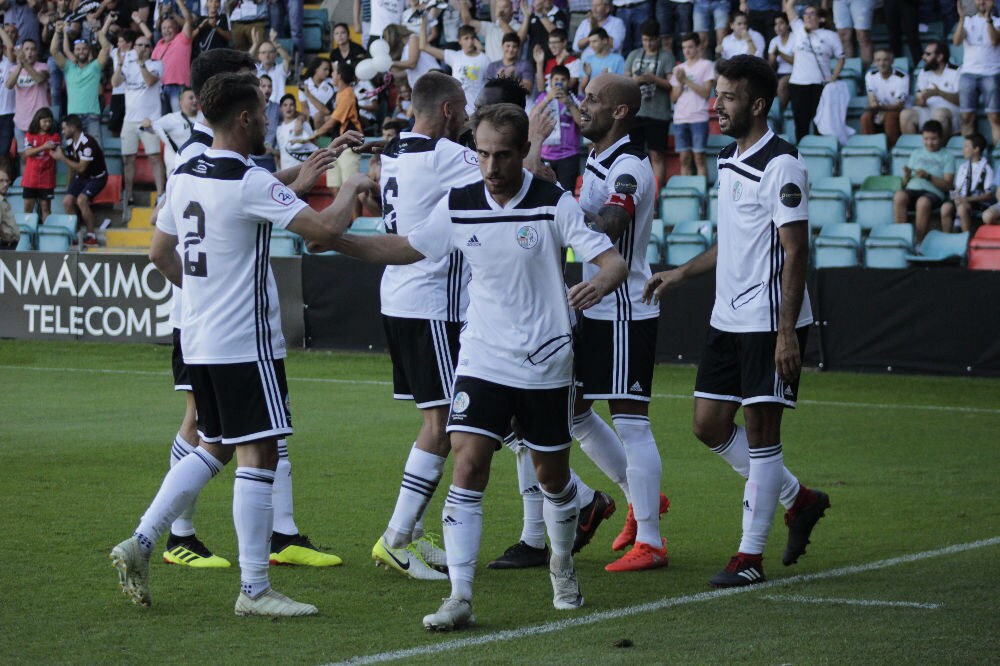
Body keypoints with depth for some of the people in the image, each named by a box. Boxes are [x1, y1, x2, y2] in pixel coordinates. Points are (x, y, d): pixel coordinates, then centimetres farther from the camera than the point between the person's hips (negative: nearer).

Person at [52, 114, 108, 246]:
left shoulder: (87, 143, -26)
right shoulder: (70, 143, -1)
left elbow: (81, 167, -28)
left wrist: (62, 158, -25)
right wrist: (70, 184, 15)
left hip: (96, 177, -8)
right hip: (80, 177, 8)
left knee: (81, 200, -28)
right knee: (67, 201, -11)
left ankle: (91, 236, -17)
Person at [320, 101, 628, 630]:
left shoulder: (555, 204, -11)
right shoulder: (458, 207, -2)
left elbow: (612, 260, -14)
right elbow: (406, 248, 13)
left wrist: (599, 285, -38)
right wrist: (336, 240, 2)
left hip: (546, 366, -1)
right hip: (482, 362, 1)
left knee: (552, 473, 12)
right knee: (467, 468, -13)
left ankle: (562, 567, 40)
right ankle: (460, 597, -14)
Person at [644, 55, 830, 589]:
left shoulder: (781, 165, -14)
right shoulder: (727, 160, 13)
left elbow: (795, 251, -17)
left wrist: (787, 332, -21)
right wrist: (682, 273, 19)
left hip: (770, 322, -9)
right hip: (728, 319, 9)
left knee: (761, 433, -4)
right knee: (709, 426, 9)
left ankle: (750, 555, 2)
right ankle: (799, 500, 25)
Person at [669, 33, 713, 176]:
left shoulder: (705, 65, 3)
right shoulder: (679, 68, 18)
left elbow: (706, 93, -6)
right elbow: (673, 98, 15)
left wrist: (686, 80, -9)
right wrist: (680, 82, -2)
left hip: (699, 118, -5)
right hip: (680, 119, 5)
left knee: (698, 157, -8)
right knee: (684, 158, 2)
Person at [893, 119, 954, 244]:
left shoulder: (947, 156, 12)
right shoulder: (917, 153, 24)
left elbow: (947, 185, 1)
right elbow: (905, 182, 20)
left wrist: (928, 177, -12)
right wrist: (906, 175, -4)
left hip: (933, 192, -3)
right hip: (912, 189, 3)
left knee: (923, 202, -40)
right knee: (899, 195, -33)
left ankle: (919, 241, -32)